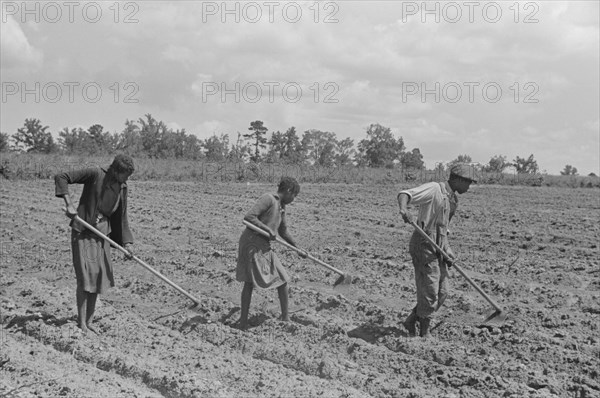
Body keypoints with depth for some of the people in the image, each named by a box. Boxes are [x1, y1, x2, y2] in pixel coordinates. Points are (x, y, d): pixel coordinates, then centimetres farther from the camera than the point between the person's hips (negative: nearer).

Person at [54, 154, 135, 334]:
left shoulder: (122, 188, 3)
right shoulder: (95, 174, -15)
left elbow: (121, 219, 9)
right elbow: (61, 178, -17)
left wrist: (127, 243, 0)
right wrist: (69, 204, -26)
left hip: (102, 235, 6)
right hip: (83, 232, -6)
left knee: (98, 278, 9)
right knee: (85, 278, -7)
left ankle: (89, 321, 19)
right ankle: (81, 323, 1)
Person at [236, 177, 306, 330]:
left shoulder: (281, 207, 17)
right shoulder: (268, 199, -12)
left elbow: (283, 232, 30)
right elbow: (248, 217, -23)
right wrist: (268, 229, -23)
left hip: (264, 247, 9)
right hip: (252, 243, -9)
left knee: (283, 279, 9)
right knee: (250, 282, -10)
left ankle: (285, 317, 17)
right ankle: (243, 320, -3)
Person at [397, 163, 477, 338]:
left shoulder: (452, 198, 16)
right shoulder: (434, 189, -12)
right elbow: (405, 194, -24)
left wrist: (447, 250, 11)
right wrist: (403, 208, -46)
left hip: (438, 249, 9)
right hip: (424, 246, -9)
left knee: (441, 293, 10)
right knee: (429, 293, -4)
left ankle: (411, 322, 22)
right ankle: (425, 333, 11)